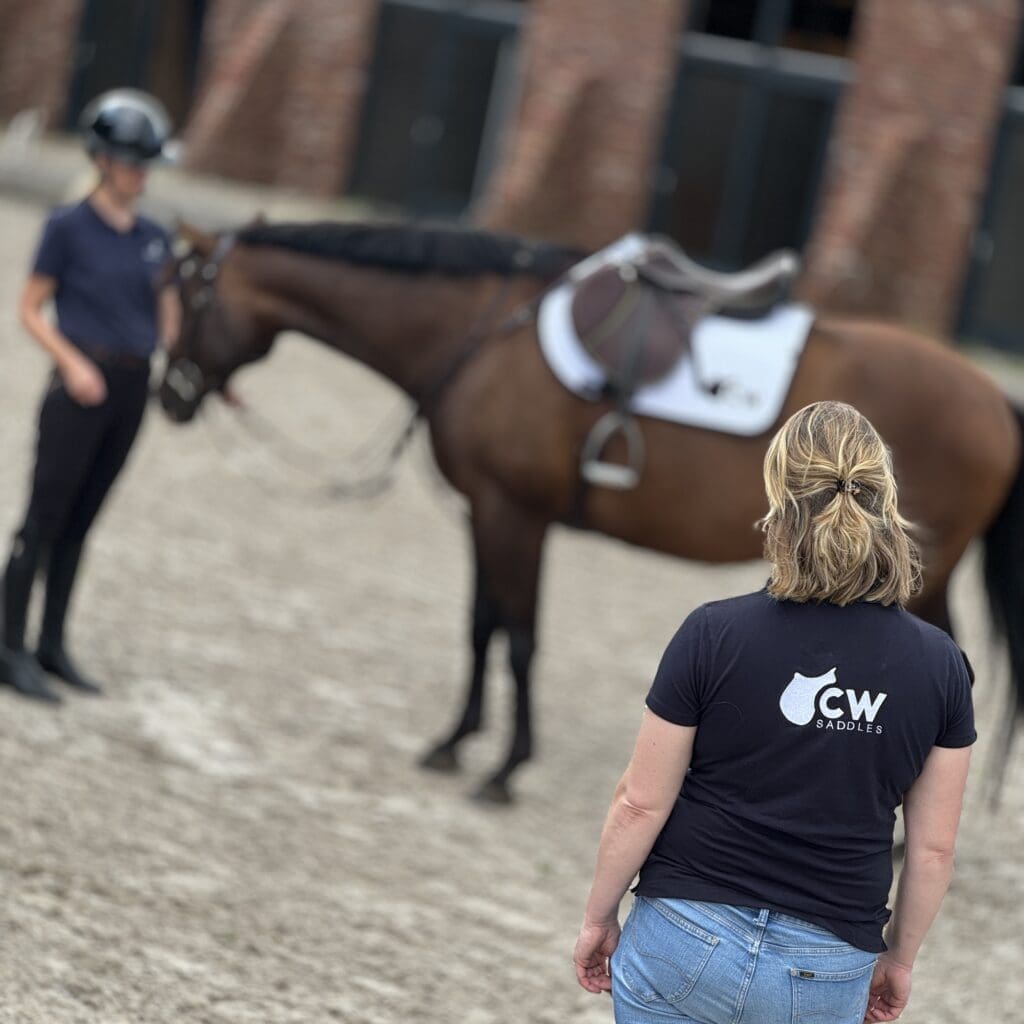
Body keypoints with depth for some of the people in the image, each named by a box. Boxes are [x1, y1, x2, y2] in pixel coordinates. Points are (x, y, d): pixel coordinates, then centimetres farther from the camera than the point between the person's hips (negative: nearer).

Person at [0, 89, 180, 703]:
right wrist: (72, 364, -17)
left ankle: (53, 646, 17)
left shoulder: (155, 238, 10)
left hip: (133, 390, 5)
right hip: (81, 386, -5)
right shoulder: (69, 228, -5)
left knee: (81, 520, 11)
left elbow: (168, 319, 13)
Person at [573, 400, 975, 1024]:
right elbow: (935, 846, 2)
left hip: (688, 943, -2)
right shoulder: (940, 667, -5)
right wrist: (900, 958, 16)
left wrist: (599, 918, 8)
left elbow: (641, 805, -6)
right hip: (828, 973, 2)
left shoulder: (715, 637, -11)